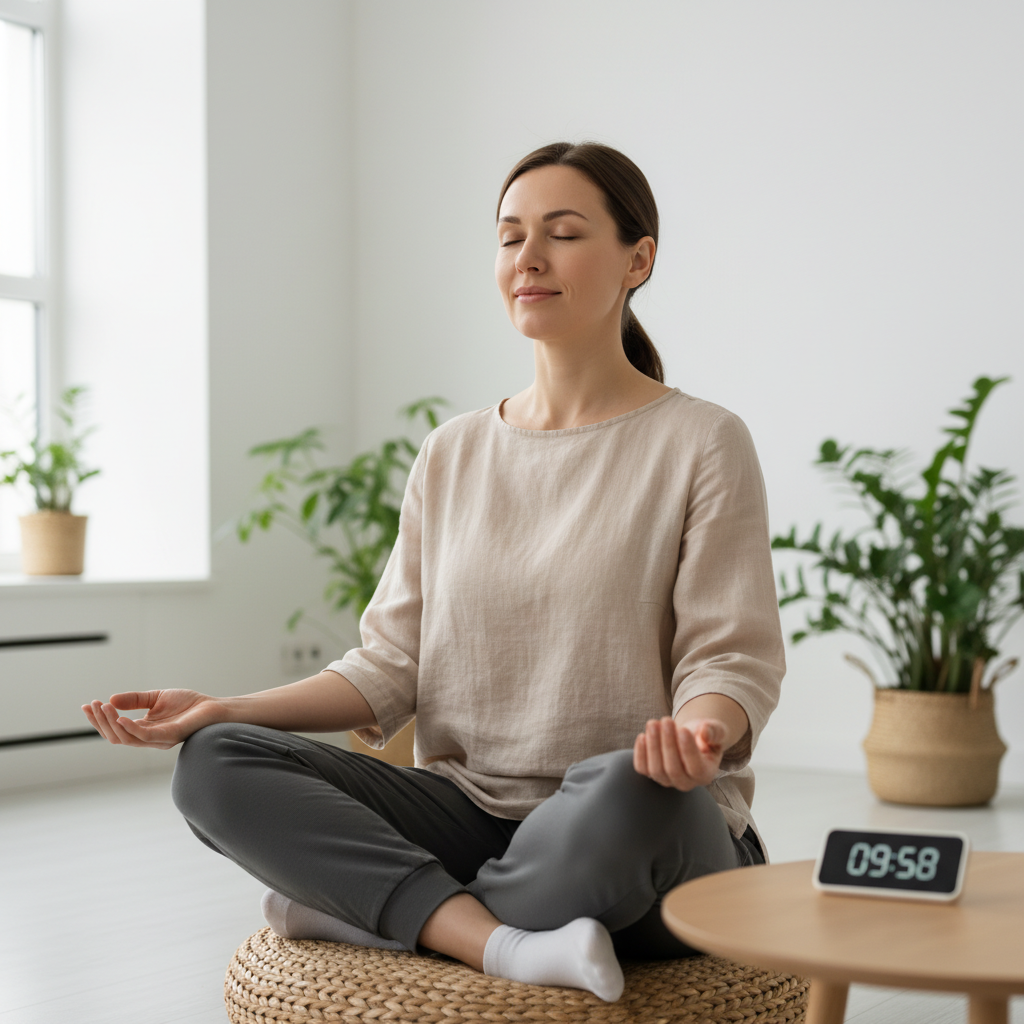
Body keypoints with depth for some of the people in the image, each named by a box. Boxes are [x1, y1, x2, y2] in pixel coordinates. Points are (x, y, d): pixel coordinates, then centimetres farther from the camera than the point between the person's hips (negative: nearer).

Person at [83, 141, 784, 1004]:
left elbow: (732, 659, -6)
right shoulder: (454, 455, 13)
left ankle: (374, 909, -17)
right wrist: (224, 708, -4)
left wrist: (700, 733, -30)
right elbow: (392, 665, 10)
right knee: (217, 764, -16)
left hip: (660, 838, -4)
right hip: (472, 809, 4)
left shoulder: (702, 442, -1)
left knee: (627, 789, -41)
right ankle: (511, 946, -27)